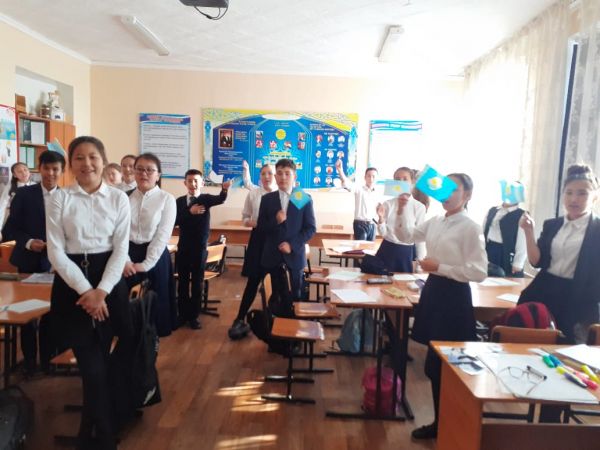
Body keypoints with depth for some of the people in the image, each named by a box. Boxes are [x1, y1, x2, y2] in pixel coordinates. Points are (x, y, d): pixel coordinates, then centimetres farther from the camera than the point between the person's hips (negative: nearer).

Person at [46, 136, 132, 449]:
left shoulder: (118, 198, 1)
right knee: (94, 367, -1)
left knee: (98, 362, 8)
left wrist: (101, 291, -12)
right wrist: (85, 290, -13)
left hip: (109, 280, 1)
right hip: (71, 282, -1)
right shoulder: (59, 198, -1)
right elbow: (56, 251, -4)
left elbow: (121, 249, -2)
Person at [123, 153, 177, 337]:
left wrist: (145, 264, -12)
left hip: (155, 257, -2)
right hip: (128, 254, 2)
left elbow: (163, 235, -8)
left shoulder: (167, 199, -4)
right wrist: (124, 260, -12)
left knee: (154, 302, 8)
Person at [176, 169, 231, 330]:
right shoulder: (179, 201, 4)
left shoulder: (206, 199, -3)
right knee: (183, 282, 11)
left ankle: (194, 316, 16)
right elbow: (174, 221, -6)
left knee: (197, 283, 6)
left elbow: (220, 200, -24)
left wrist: (225, 189, -45)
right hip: (183, 247, 2)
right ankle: (183, 314, 24)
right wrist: (190, 212, -19)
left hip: (200, 248, -2)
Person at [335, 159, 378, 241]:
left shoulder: (376, 194, 11)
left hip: (372, 225, 6)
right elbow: (347, 183, -26)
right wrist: (340, 170, -43)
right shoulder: (359, 190, -6)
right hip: (360, 224, -5)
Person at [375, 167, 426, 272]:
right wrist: (381, 217, -20)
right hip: (387, 251, 2)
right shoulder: (387, 204, -1)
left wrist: (419, 263, 0)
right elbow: (383, 233, -1)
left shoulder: (419, 207, -5)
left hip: (407, 252, -1)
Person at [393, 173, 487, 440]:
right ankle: (441, 421, 32)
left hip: (454, 296, -7)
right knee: (435, 362, 15)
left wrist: (440, 267, -21)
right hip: (433, 290, 7)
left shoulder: (470, 228, -14)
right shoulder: (435, 222, 8)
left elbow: (479, 272, -18)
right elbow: (406, 236, 16)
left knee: (443, 364, 1)